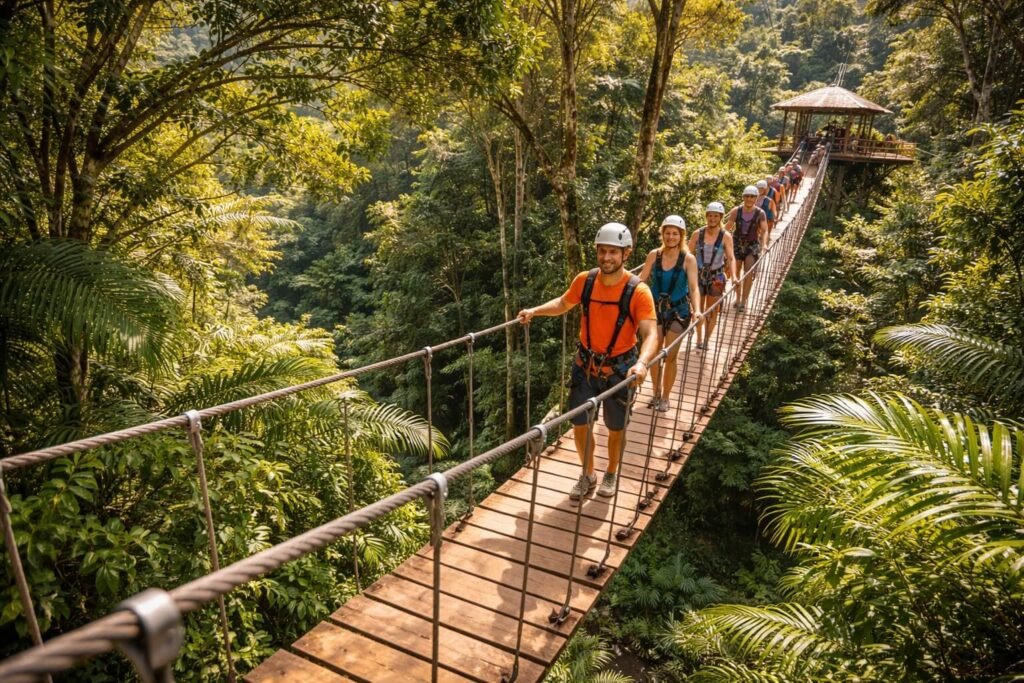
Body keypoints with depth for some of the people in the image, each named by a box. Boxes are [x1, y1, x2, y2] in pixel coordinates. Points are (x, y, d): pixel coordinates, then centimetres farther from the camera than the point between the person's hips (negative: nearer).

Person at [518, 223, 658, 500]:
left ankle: (611, 473, 42)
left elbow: (651, 334, -29)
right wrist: (534, 311, -4)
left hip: (618, 370, -3)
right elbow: (563, 303, 11)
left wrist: (642, 363, -47)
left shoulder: (638, 291, -21)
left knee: (615, 428, 15)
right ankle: (587, 475, 33)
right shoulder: (585, 280, -9)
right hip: (585, 365, 3)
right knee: (579, 424, 8)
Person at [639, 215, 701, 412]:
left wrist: (697, 310, -29)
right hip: (656, 309, 2)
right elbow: (642, 279, 2)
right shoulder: (654, 255, -4)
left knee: (670, 357, 6)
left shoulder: (688, 259, -10)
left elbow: (693, 287, -14)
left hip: (678, 311, -2)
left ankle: (665, 398, 22)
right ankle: (656, 394, 29)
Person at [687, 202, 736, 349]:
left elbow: (731, 258, -14)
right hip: (698, 275, 1)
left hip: (716, 277, -1)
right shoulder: (697, 234, -5)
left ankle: (706, 340, 21)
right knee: (698, 309, 10)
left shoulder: (726, 237, -9)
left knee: (712, 311, 7)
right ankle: (699, 338, 27)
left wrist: (733, 276, -29)